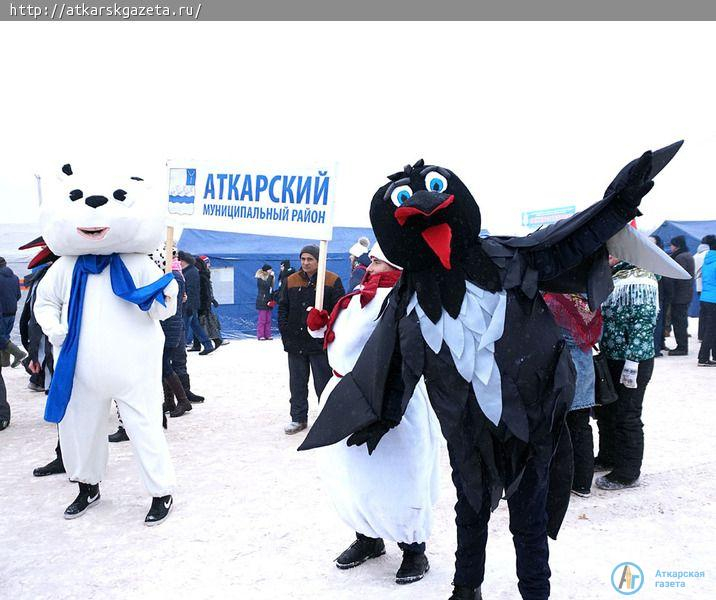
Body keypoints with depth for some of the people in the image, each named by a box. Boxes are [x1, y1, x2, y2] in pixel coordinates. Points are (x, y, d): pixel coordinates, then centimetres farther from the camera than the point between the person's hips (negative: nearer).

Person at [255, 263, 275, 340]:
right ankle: (260, 335, -1)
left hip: (268, 302, 7)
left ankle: (267, 335, 12)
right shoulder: (260, 279, -8)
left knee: (268, 320, 8)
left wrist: (273, 299, 8)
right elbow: (266, 285, -25)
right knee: (262, 319, -5)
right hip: (262, 302, -7)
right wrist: (271, 276, -19)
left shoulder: (269, 278, 14)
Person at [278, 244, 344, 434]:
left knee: (323, 383, 3)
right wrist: (285, 331, 1)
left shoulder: (332, 281, -3)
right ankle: (298, 419, 25)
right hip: (295, 343, 4)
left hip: (320, 343, -4)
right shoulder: (291, 281, 8)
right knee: (297, 383, 12)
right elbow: (283, 308, 11)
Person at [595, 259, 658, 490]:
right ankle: (607, 458, 37)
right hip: (610, 359, 9)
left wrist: (632, 361, -23)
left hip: (633, 362, -9)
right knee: (605, 412, 20)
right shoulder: (610, 277, 9)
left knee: (626, 418, 1)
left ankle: (627, 474, 14)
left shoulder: (639, 280, -17)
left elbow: (644, 323, -21)